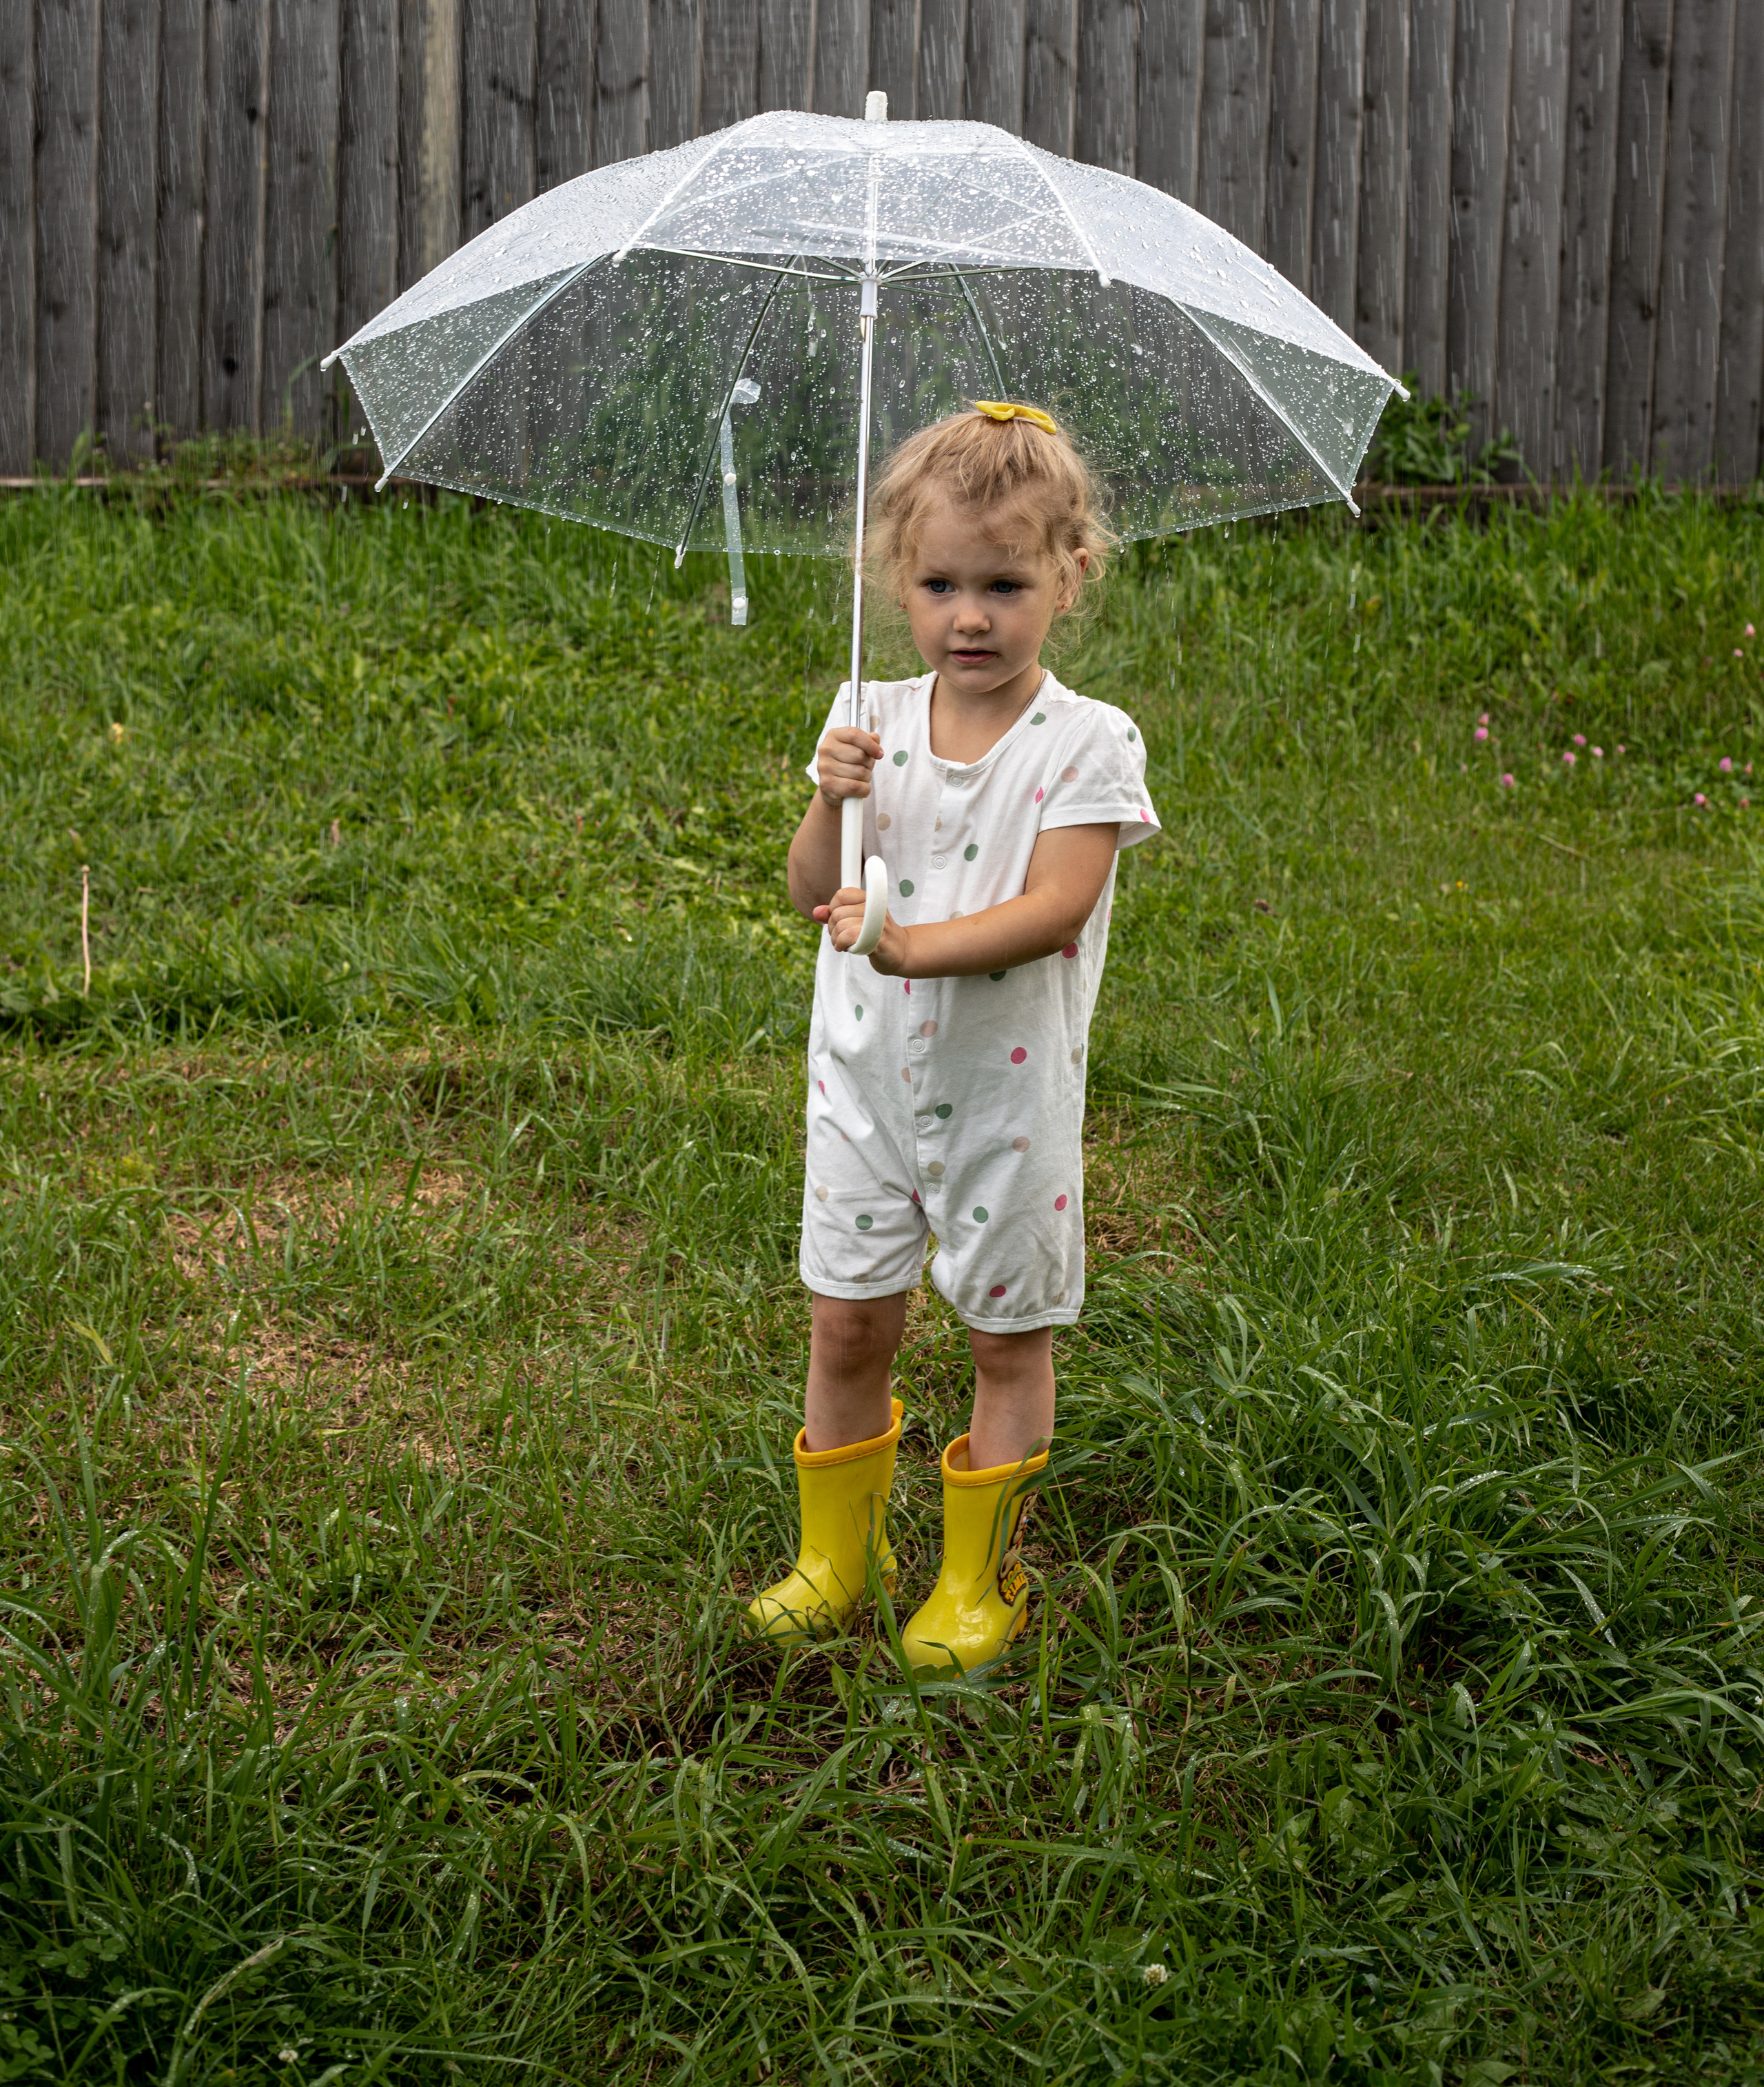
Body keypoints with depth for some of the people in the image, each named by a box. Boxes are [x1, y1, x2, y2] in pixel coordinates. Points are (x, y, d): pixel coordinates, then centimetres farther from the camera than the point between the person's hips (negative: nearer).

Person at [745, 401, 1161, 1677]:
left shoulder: (1087, 743, -10)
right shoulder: (876, 722, 3)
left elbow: (1053, 908, -19)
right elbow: (815, 896, 2)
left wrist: (915, 945, -29)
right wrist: (834, 801, -17)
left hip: (1007, 1085, -3)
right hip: (870, 1074, 4)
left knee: (1008, 1332, 8)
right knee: (848, 1321, 9)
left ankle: (981, 1582, 23)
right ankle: (836, 1557, 27)